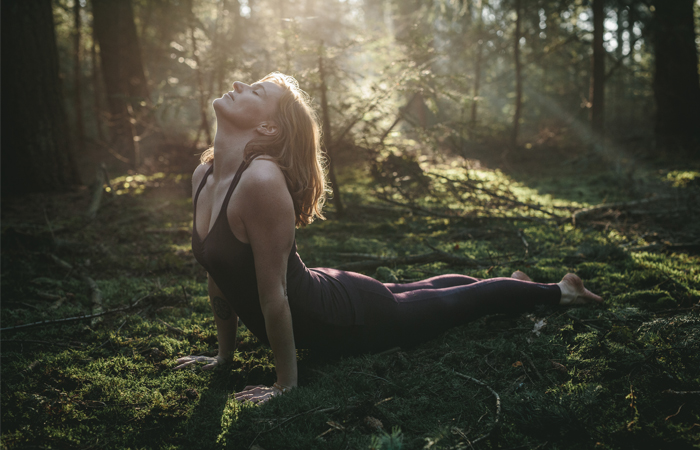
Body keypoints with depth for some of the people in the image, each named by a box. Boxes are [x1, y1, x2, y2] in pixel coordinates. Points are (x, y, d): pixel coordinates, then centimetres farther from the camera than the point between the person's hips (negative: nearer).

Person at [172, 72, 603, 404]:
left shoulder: (261, 180, -35)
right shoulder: (204, 175, -8)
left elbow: (273, 294, -28)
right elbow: (218, 273, 2)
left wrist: (286, 384, -19)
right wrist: (225, 354, 9)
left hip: (342, 317, -8)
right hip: (318, 301, 8)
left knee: (450, 302, 14)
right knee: (410, 292, 31)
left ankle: (556, 291, 40)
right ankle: (525, 285, 57)